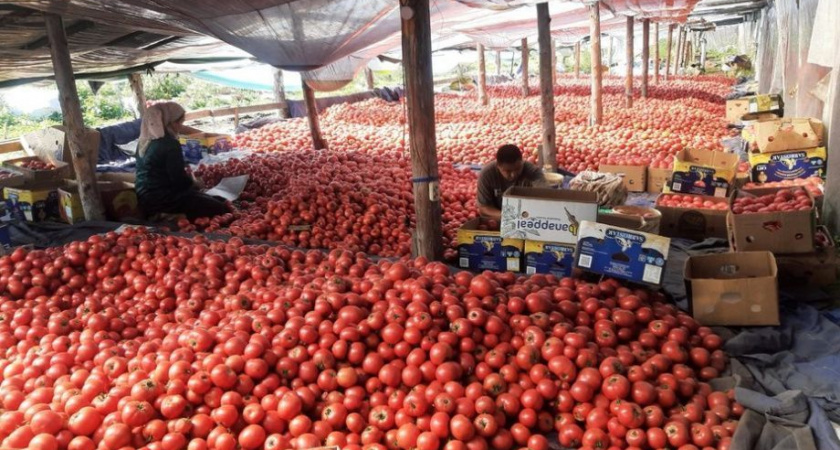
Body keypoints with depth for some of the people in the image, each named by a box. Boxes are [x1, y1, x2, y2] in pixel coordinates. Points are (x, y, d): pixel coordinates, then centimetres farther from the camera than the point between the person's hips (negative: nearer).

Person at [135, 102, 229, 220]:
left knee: (213, 199, 15)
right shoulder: (170, 144, -19)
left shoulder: (146, 140, 10)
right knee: (221, 209, -14)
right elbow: (179, 180, -18)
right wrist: (195, 184, 2)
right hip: (160, 200, -10)